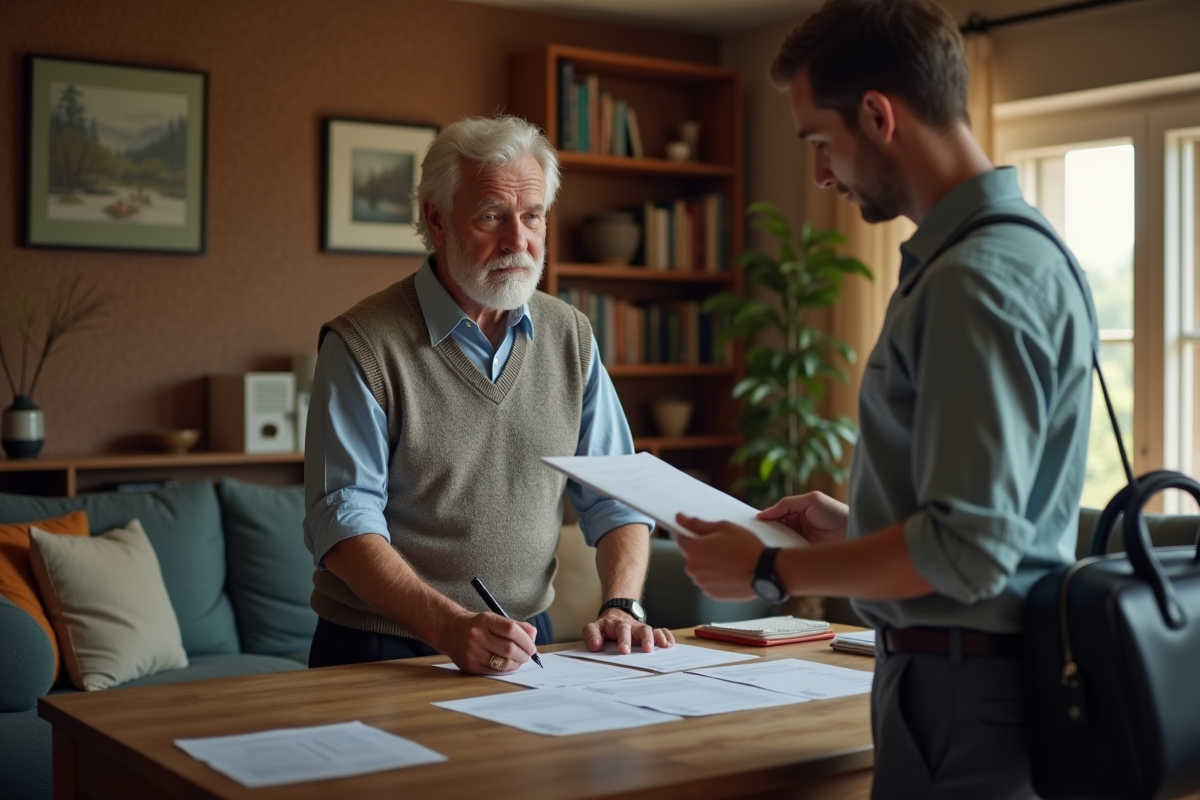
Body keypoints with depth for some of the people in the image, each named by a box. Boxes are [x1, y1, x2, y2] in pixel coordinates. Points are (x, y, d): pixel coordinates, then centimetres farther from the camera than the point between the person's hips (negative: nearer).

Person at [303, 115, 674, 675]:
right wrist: (451, 627, -26)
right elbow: (343, 522, -13)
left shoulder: (570, 336, 9)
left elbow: (613, 495, 12)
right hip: (382, 648, -4)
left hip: (523, 645, 4)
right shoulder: (362, 344, -7)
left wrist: (623, 607, -6)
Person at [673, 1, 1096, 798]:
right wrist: (855, 524, 15)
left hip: (962, 695, -10)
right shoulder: (1013, 245, 11)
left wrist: (770, 571, -16)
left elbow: (967, 549, -26)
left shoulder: (980, 277, -21)